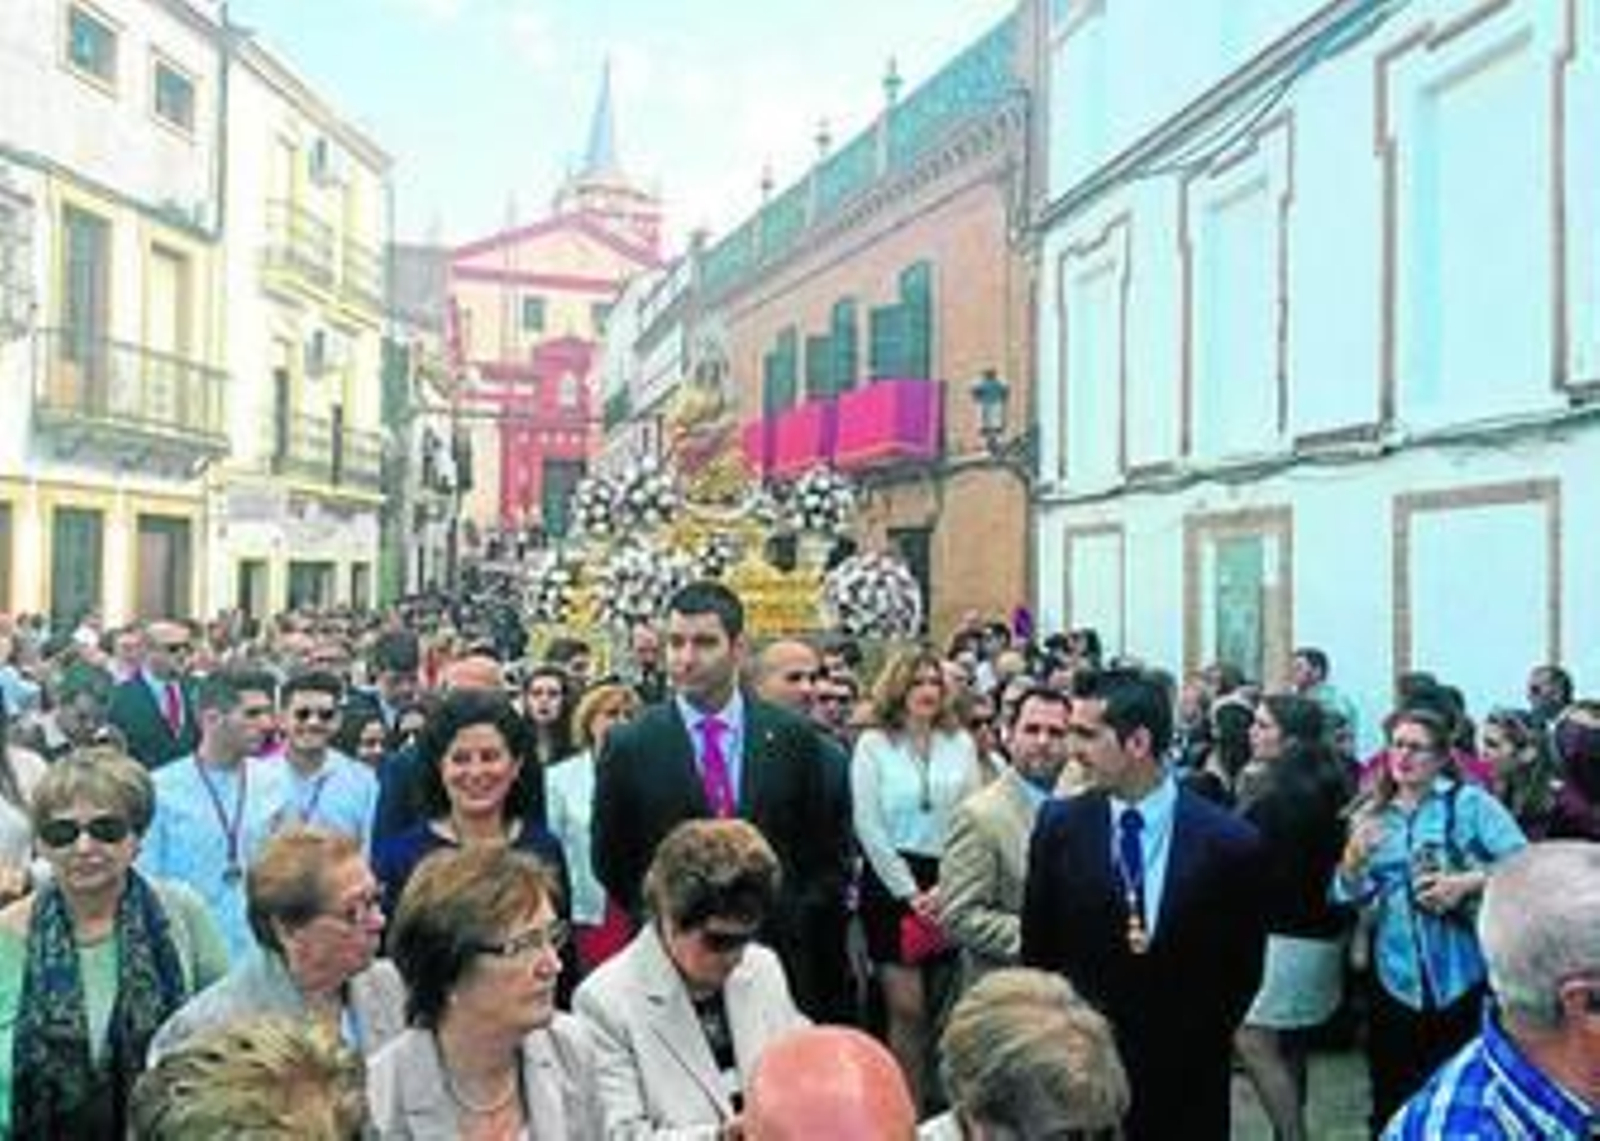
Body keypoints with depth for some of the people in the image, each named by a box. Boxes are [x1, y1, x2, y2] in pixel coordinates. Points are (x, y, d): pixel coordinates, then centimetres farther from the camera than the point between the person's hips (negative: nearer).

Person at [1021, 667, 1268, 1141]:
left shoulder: (1229, 843, -12)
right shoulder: (1059, 825, -7)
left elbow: (1243, 971, -2)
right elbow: (1037, 951, 2)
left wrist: (1197, 1046, -3)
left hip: (1187, 1084, -1)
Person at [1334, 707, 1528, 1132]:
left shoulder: (1470, 802, -4)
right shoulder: (1370, 815, 7)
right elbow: (1350, 896, 6)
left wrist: (1466, 882, -21)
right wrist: (1353, 860, -13)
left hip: (1461, 976, -3)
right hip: (1395, 976, 3)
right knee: (1391, 1097, 9)